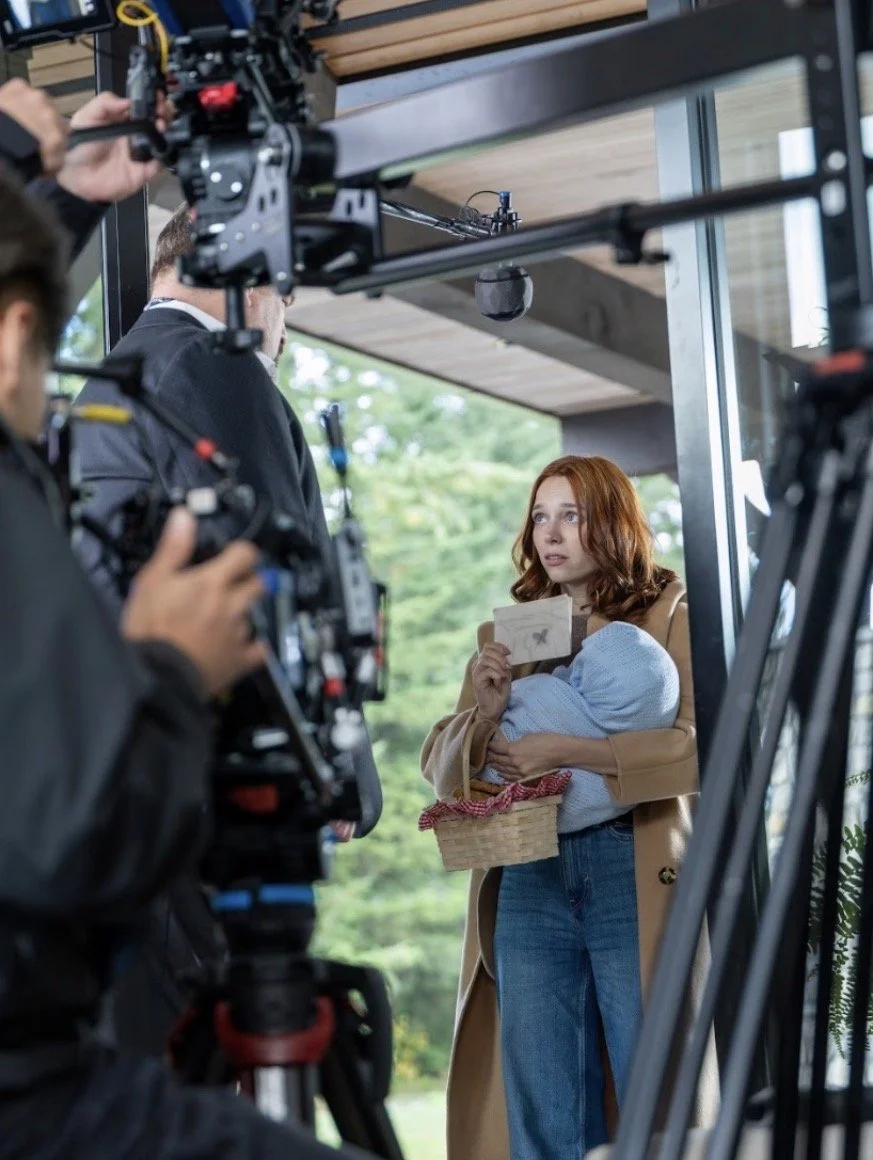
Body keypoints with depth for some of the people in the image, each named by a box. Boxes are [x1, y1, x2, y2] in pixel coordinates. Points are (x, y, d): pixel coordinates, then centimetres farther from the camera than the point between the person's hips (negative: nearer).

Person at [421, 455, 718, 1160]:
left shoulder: (670, 617, 6)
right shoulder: (508, 634, 18)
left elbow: (706, 744, -10)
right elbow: (442, 770, 13)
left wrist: (567, 752, -17)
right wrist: (485, 714, -9)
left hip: (637, 877, -4)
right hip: (527, 881, 4)